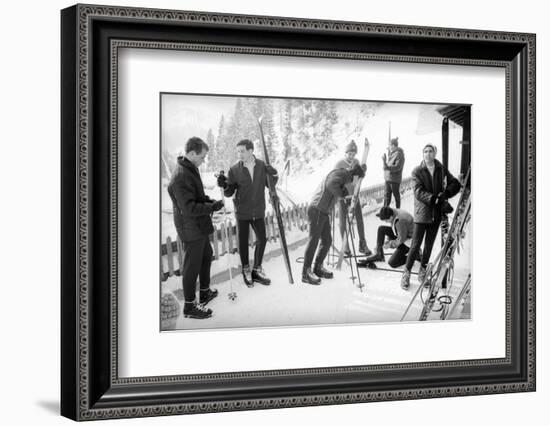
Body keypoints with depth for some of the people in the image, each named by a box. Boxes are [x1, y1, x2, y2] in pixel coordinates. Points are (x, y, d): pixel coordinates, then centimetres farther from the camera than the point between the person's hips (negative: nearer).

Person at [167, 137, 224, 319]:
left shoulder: (191, 169, 5)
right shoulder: (181, 177, -27)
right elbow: (189, 208, -28)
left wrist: (210, 200, 2)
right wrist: (212, 207, -21)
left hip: (199, 226, 10)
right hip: (190, 228, -10)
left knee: (206, 256, 25)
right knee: (192, 266, 1)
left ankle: (205, 292, 43)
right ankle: (189, 306, 14)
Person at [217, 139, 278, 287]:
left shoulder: (262, 166, -6)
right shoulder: (234, 169, -11)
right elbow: (229, 193, -6)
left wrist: (274, 175, -16)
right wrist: (225, 185, -26)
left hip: (258, 211, 2)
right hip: (242, 212, -2)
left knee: (262, 240, 7)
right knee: (243, 241, 8)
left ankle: (257, 270, 26)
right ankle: (246, 270, 25)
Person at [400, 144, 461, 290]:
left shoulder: (442, 170, 6)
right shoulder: (417, 171, -4)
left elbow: (455, 184, 4)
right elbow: (418, 192, -14)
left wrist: (446, 193, -14)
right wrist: (434, 198, -25)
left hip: (436, 213, 3)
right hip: (422, 213, -3)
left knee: (429, 245, 11)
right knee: (415, 245, -4)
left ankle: (423, 272, 24)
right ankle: (407, 273, 7)